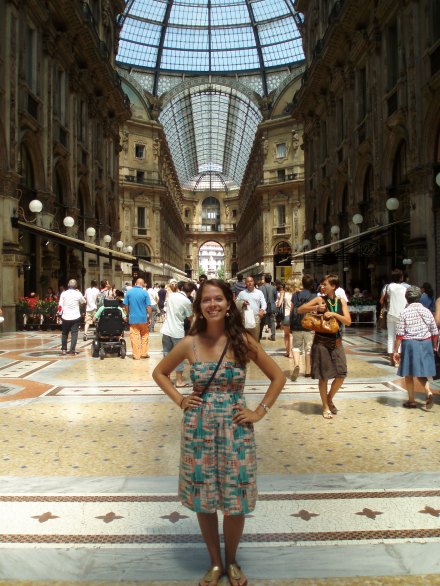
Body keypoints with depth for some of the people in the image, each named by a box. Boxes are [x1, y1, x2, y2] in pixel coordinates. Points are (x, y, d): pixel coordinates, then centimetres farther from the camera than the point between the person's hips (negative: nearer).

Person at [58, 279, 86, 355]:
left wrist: (60, 314, 7)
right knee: (74, 333, 3)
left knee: (64, 333, 16)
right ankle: (72, 350, -4)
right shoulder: (78, 294, -7)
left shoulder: (63, 294, -5)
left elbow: (60, 306, -4)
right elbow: (83, 302, 11)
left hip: (65, 317, 1)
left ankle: (64, 349, 19)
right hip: (75, 317, -1)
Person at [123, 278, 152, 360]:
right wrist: (149, 317, 3)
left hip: (133, 318, 0)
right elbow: (148, 306, -7)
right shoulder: (145, 293, -6)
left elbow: (126, 305, 3)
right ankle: (144, 353, 20)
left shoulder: (129, 292, -1)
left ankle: (136, 355, 7)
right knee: (144, 335, 16)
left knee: (134, 337, 4)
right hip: (143, 318, 0)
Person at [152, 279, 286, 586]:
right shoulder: (190, 344, -4)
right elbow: (160, 372, 12)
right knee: (203, 500, 11)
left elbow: (278, 376, 2)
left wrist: (259, 412, -4)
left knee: (235, 502, 9)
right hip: (199, 430, 1)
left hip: (235, 430, -1)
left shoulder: (243, 341, -7)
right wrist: (180, 400, 0)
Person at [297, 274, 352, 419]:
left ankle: (330, 399, 27)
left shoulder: (341, 302, 3)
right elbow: (299, 310, -6)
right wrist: (315, 308, -19)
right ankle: (325, 406, 19)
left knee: (341, 374, 1)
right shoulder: (319, 300, -4)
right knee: (324, 376, 2)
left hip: (336, 342, 3)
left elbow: (348, 321, -6)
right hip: (321, 342, -3)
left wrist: (334, 314, -20)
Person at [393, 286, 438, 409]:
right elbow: (434, 332, 5)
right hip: (426, 344, 4)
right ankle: (429, 393, -3)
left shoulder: (405, 313, -8)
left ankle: (411, 401, 15)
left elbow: (399, 334, -11)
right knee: (421, 373, 18)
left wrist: (396, 351, -5)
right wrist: (434, 347, 19)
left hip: (410, 344, -3)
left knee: (409, 374, 9)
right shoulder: (426, 311, 1)